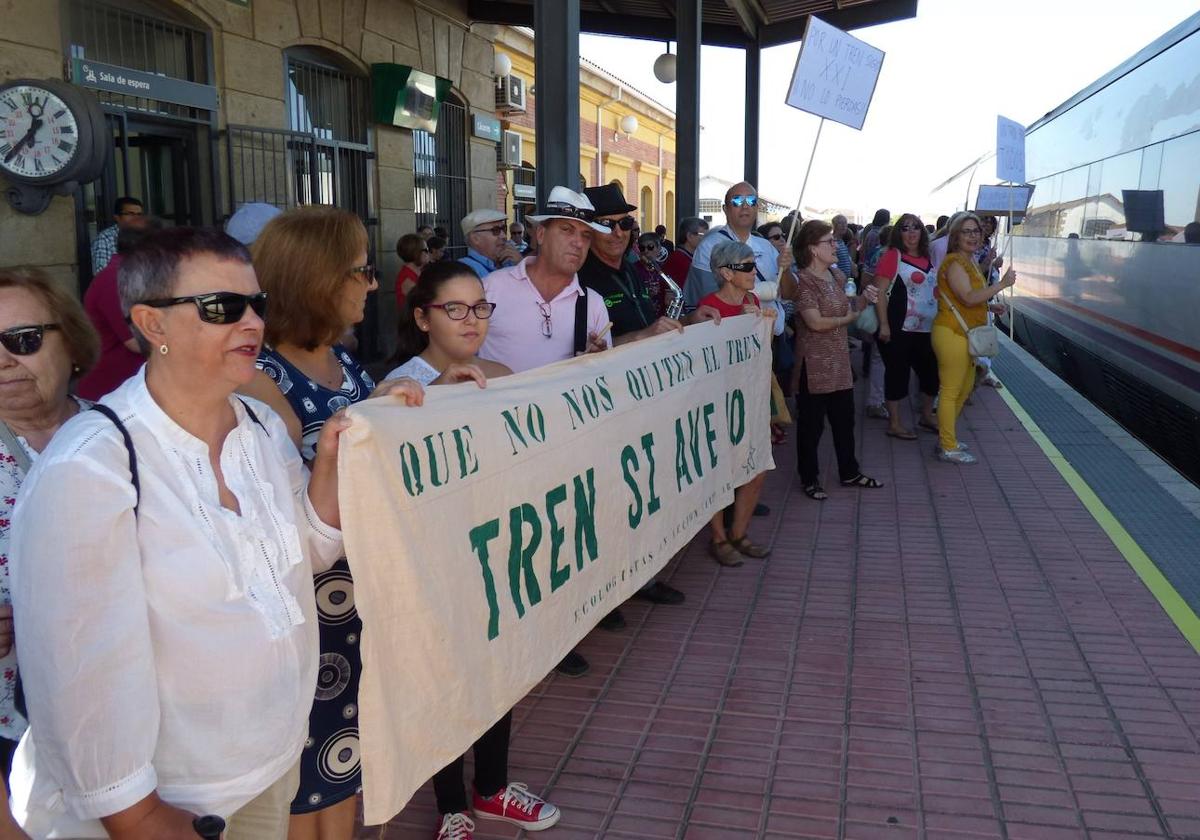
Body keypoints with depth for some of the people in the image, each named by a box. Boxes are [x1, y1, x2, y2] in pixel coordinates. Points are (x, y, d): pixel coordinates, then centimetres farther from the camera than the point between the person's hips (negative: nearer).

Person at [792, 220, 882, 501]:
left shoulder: (837, 275, 10)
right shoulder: (804, 280, -16)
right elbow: (815, 322, -23)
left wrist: (863, 299, -2)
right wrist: (848, 319, -8)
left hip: (839, 362, 8)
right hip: (814, 366, -8)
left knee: (845, 419, 17)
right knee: (812, 424, 4)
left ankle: (849, 473, 32)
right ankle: (810, 479, 18)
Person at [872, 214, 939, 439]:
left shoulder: (927, 259, 13)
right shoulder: (892, 256, -9)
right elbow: (880, 292, -15)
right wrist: (883, 325, -20)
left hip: (926, 329, 7)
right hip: (899, 329, -7)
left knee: (931, 371, 15)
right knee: (898, 373, 1)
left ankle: (926, 416, 34)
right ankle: (894, 424, 12)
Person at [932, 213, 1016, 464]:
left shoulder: (969, 261, 16)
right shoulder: (954, 263, -16)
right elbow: (968, 298, -25)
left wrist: (992, 306, 15)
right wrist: (1001, 285, -25)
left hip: (965, 334, 11)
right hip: (952, 333, -11)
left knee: (965, 387, 19)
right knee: (951, 391, -2)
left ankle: (945, 437, 32)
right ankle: (948, 448, 6)